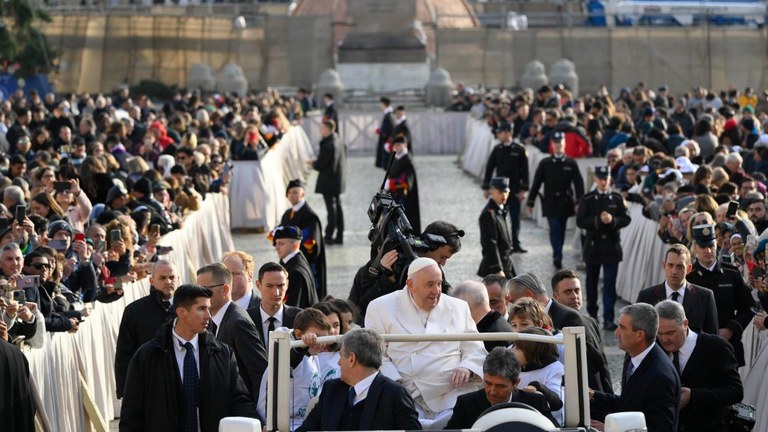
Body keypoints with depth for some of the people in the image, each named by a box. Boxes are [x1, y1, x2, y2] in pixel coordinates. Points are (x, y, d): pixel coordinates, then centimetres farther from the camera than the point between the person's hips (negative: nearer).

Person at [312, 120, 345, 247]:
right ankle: (339, 236, 18)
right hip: (338, 180, 9)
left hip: (328, 182, -9)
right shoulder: (339, 142, 7)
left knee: (331, 209, -5)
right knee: (337, 207, 14)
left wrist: (313, 163, 1)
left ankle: (329, 236, 0)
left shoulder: (327, 145, -21)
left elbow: (321, 165, -22)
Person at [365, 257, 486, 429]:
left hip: (453, 397, 3)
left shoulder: (459, 307, 17)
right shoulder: (381, 308, 8)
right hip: (408, 397, -2)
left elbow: (475, 349, 17)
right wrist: (394, 382, -13)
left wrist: (467, 368, -6)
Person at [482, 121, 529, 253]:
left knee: (515, 218, 5)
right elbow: (489, 168, 5)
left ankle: (515, 244, 13)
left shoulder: (519, 150, -5)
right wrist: (486, 187, 3)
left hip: (515, 190, -2)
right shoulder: (497, 149, 2)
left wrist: (523, 189, -8)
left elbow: (524, 170, -4)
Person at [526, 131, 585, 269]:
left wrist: (579, 202, -11)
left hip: (565, 203, 1)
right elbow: (536, 183, 3)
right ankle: (558, 257, -15)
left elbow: (578, 183, -2)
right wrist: (530, 202, 1)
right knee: (555, 230, -10)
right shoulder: (545, 164, 1)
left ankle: (557, 256, 23)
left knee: (561, 230, 10)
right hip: (551, 203, -1)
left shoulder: (571, 164, 1)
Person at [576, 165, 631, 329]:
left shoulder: (617, 198, 2)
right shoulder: (588, 199, -1)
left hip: (612, 246, -1)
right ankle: (592, 314, 28)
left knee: (610, 284, -5)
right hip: (593, 246, 1)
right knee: (592, 282, 13)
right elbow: (580, 221, -8)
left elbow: (626, 219, -1)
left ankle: (608, 319, -5)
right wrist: (598, 220, -21)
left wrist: (612, 220, -19)